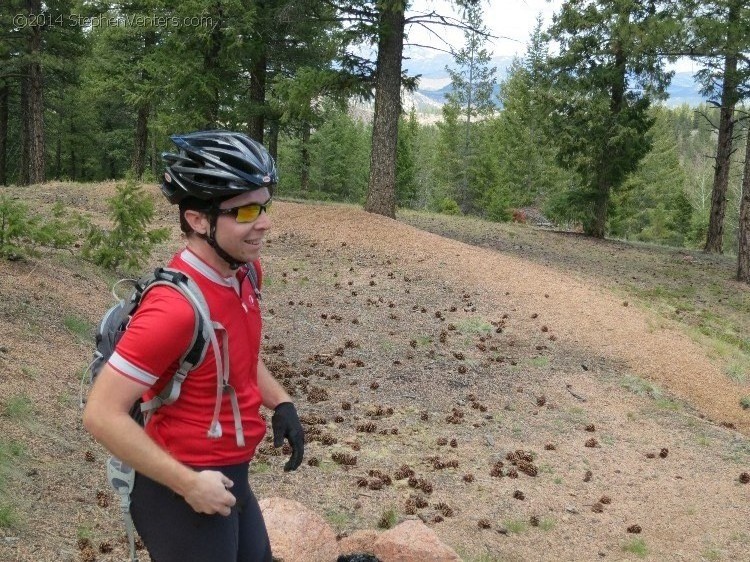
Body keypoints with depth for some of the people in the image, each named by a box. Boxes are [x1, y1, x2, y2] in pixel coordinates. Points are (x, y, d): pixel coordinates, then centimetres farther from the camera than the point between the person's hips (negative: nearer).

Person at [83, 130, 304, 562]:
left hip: (229, 478, 8)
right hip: (184, 493, -8)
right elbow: (103, 416, -26)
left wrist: (280, 403, 4)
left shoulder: (243, 271, -3)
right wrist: (188, 483, -23)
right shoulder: (175, 307, -28)